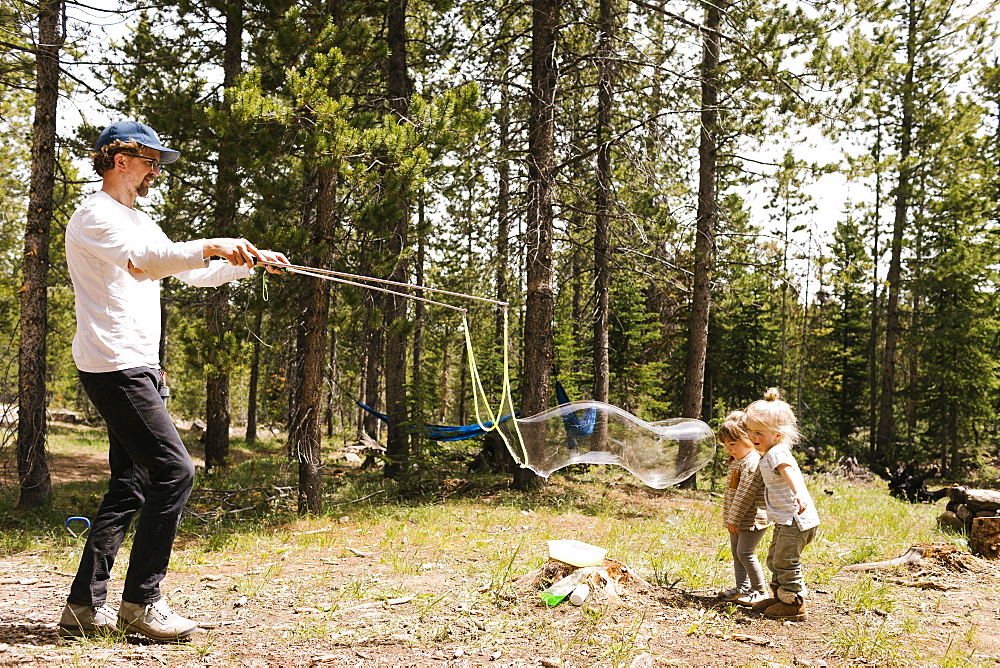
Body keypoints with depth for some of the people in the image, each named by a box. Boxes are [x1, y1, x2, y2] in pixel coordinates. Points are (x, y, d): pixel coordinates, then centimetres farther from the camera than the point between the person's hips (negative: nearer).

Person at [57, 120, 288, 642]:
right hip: (114, 367, -10)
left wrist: (250, 261, 12)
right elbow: (142, 261, -27)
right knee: (174, 470, -14)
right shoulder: (94, 216, -8)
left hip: (140, 368, 10)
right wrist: (212, 246, -34)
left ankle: (84, 606, 16)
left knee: (130, 486, 9)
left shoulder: (140, 221, 22)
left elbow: (195, 274, 24)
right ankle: (141, 602, -5)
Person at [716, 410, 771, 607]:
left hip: (752, 519, -10)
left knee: (745, 552, -8)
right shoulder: (736, 461, 13)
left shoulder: (752, 463, -20)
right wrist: (729, 518, 15)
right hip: (737, 519, 10)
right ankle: (742, 587, 23)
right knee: (736, 552, 13)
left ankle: (759, 591, 4)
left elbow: (745, 495, -22)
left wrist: (733, 519, -17)